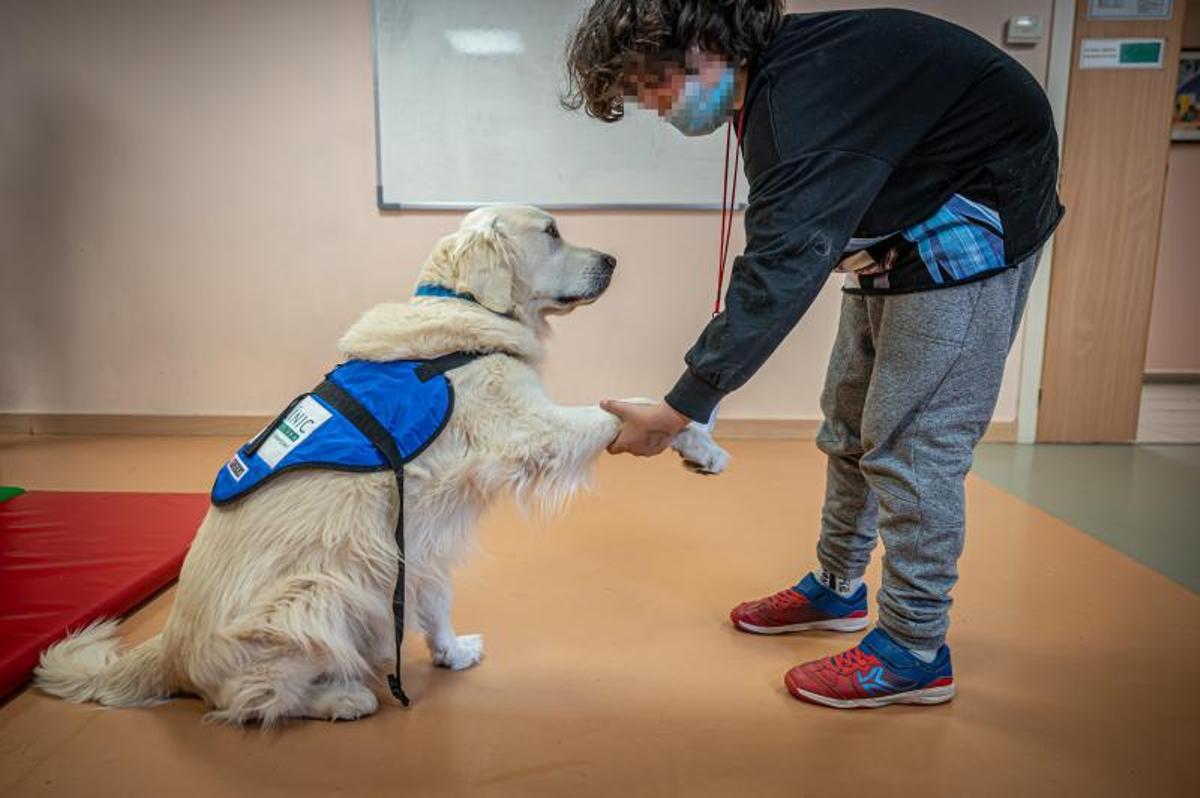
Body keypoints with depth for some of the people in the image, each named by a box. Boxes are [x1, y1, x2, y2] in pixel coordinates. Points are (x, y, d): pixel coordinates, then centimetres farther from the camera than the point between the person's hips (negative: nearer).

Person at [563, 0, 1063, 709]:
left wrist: (678, 410, -35)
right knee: (851, 422, 13)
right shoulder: (772, 81, 0)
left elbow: (783, 269, -36)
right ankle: (838, 589, 28)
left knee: (912, 438, -9)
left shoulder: (805, 91, -30)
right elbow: (784, 251, 2)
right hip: (895, 237, 10)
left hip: (971, 229, -10)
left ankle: (915, 652, 5)